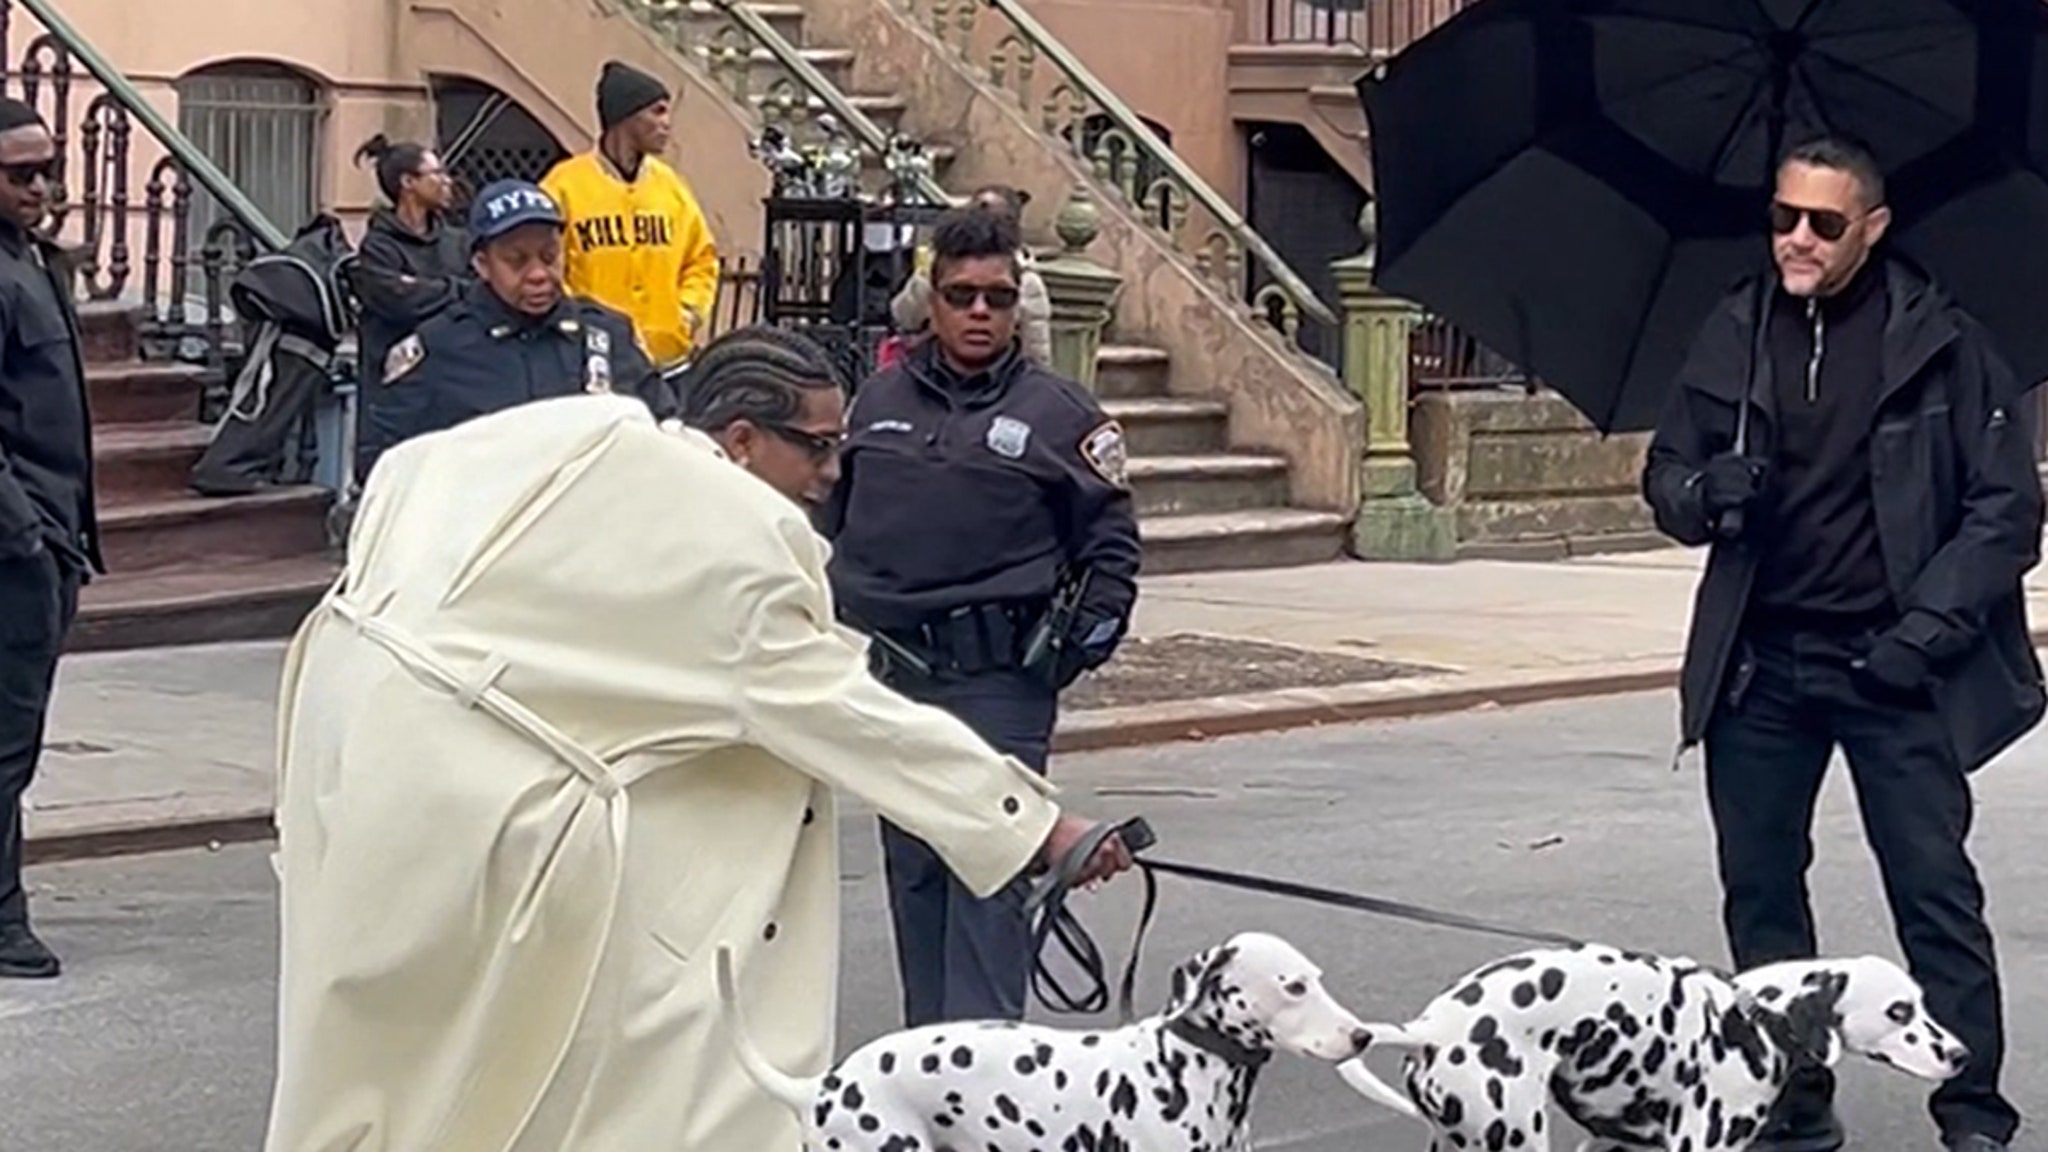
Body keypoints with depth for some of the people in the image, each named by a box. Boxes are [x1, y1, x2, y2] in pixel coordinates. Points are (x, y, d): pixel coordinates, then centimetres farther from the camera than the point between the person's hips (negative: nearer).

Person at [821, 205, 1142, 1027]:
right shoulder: (879, 401, 13)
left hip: (998, 681, -5)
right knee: (911, 868, 11)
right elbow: (833, 522, 21)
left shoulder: (1060, 414, 2)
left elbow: (1111, 544, 4)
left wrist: (1080, 639, -7)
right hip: (891, 672, 5)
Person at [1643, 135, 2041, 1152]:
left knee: (1935, 890, -4)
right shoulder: (1735, 334, 7)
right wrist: (1704, 493, -12)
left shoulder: (1940, 342, -4)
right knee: (1759, 888, 9)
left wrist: (1930, 624, -14)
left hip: (1891, 663, -4)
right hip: (1759, 666, 4)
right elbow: (1666, 474, 13)